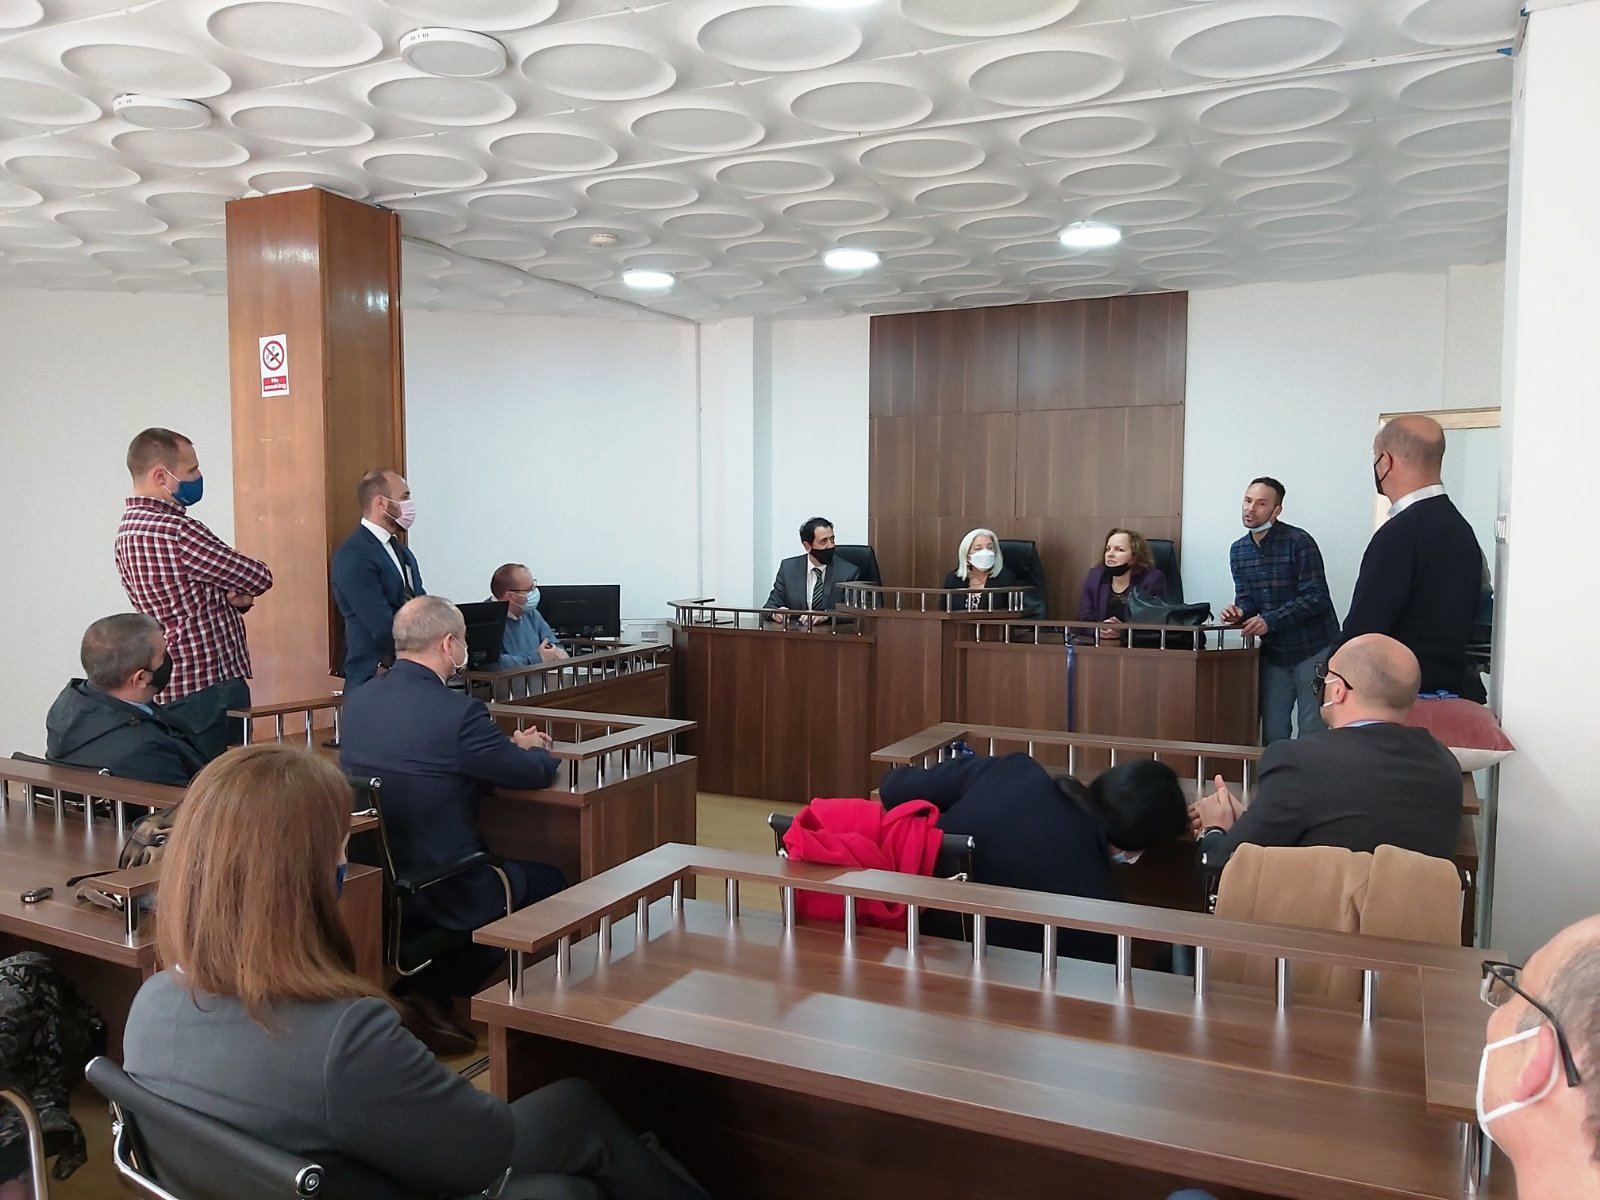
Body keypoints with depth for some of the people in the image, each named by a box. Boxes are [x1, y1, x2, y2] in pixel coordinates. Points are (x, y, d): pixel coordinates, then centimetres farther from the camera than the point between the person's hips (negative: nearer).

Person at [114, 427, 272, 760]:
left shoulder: (128, 528, 11)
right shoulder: (176, 531, -20)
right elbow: (259, 578, -14)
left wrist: (233, 597, -3)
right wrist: (238, 595, 7)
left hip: (171, 690, 10)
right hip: (210, 687, -10)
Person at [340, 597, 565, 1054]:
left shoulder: (356, 701, 0)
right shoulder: (458, 712, -22)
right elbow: (539, 773, -12)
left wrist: (507, 744, 15)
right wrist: (531, 749, 13)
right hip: (437, 892, -7)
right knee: (548, 880, 15)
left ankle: (416, 985, 21)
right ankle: (435, 989, 20)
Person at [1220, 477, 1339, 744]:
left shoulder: (1299, 542, -15)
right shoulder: (1238, 550, 5)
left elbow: (1316, 597, -19)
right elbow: (1246, 597, 5)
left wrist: (1269, 621, -26)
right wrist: (1239, 612, -19)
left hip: (1313, 650, -6)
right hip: (1273, 653, 6)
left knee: (1313, 731, 2)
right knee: (1271, 732, 10)